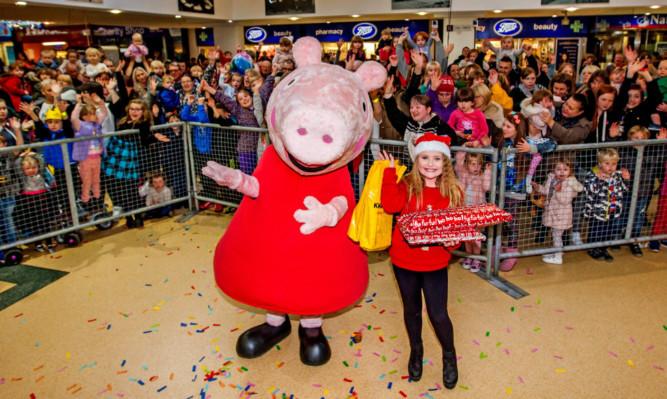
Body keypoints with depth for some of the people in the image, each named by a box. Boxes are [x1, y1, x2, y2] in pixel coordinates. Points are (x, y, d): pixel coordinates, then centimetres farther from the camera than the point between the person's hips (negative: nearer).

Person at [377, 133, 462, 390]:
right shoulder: (407, 186, -7)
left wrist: (452, 241, -19)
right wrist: (390, 171, -25)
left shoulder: (453, 192, -4)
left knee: (438, 315, 4)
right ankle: (416, 351, 46)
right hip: (404, 260, 1)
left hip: (435, 263, 0)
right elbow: (390, 205, -26)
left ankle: (449, 356, 35)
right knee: (411, 309, 19)